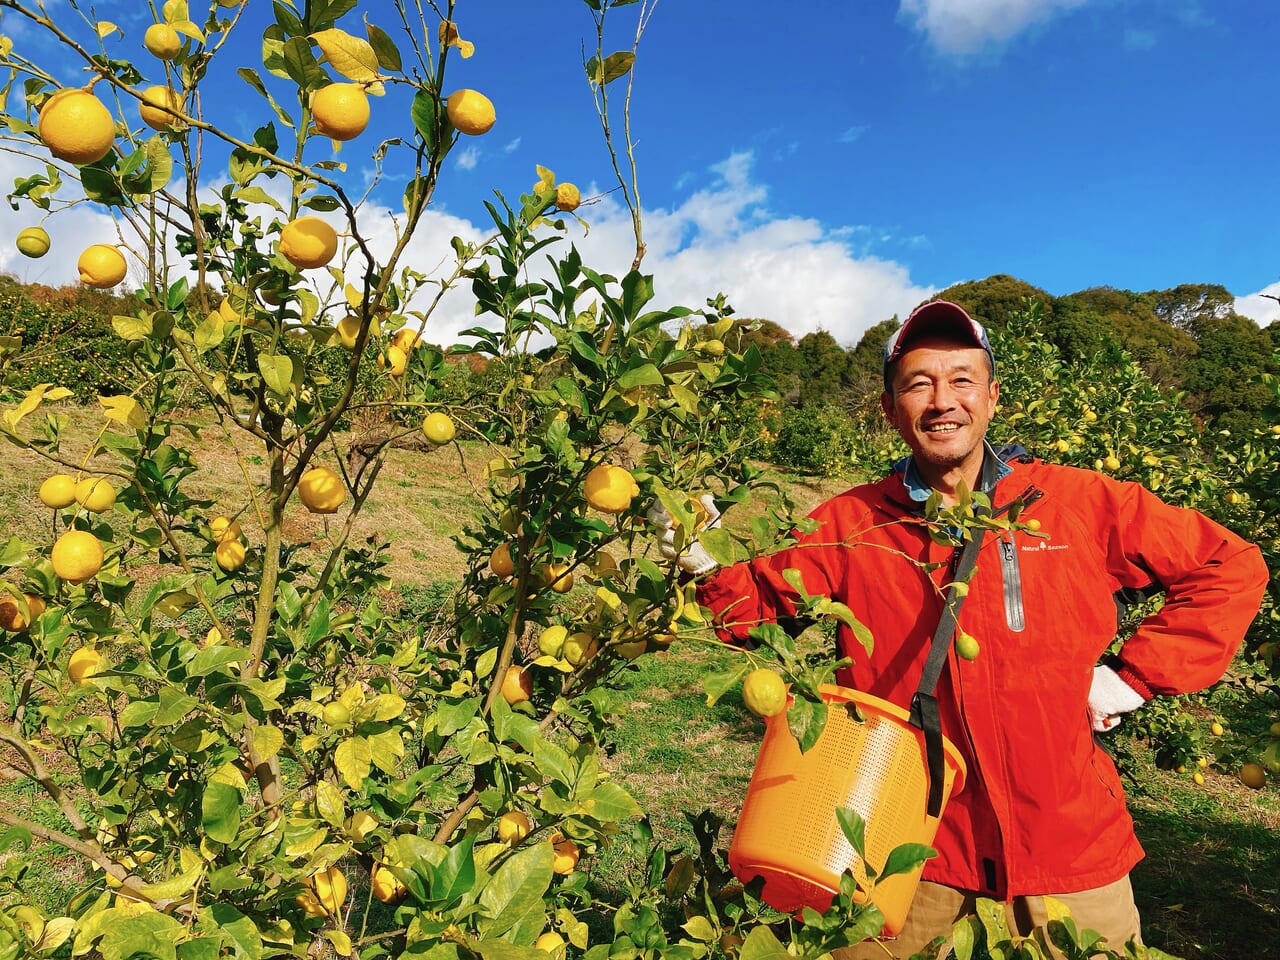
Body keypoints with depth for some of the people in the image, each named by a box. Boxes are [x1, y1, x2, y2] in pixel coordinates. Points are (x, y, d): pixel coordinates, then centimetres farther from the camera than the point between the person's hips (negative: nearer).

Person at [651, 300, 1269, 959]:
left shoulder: (1080, 503, -5)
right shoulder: (850, 525, -4)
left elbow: (1231, 569, 3)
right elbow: (756, 605, -2)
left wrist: (1134, 678, -3)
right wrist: (708, 565, -22)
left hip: (1067, 850, 1)